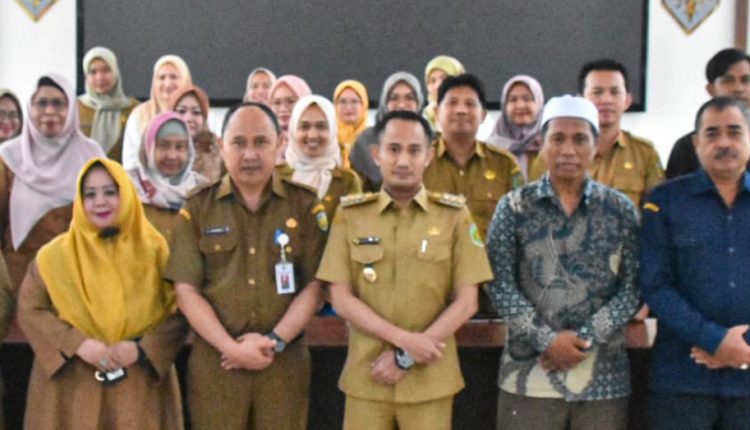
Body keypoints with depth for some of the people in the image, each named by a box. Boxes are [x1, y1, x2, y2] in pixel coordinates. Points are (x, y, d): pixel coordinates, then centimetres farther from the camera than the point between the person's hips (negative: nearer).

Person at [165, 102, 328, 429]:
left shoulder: (305, 205, 4)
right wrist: (231, 347, -12)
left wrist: (274, 341, -10)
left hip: (284, 361, 0)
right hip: (215, 360, 0)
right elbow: (186, 290, -2)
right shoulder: (197, 209, 4)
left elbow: (315, 285, 0)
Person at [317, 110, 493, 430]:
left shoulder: (455, 216, 0)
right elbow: (341, 298, -1)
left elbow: (466, 302, -2)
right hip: (366, 375, 1)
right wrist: (404, 339, -13)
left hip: (430, 378, 0)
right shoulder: (350, 214, 2)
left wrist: (407, 357, -9)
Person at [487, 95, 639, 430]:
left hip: (604, 374, 1)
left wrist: (585, 337, -11)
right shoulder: (514, 207, 2)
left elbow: (633, 287, 1)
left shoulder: (621, 210, 5)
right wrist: (547, 340, -12)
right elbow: (500, 285, -3)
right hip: (529, 371, -1)